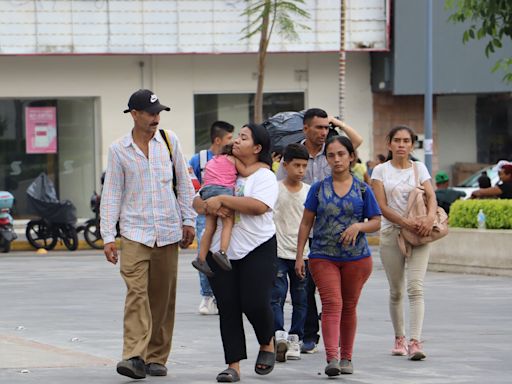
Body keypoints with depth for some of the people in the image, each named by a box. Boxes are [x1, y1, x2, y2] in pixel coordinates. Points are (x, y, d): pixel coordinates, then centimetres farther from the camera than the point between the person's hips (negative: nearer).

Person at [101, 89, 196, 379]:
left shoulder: (169, 140, 5)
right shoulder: (119, 150, 0)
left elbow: (184, 183, 12)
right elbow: (111, 195, 2)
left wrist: (188, 220, 7)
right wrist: (108, 236, -3)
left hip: (168, 232, 3)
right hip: (135, 232, -2)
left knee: (163, 298, 5)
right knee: (136, 292, -16)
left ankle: (157, 358, 14)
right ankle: (135, 357, -23)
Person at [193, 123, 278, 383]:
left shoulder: (264, 176, -3)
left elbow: (258, 206, -22)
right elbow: (197, 201, 15)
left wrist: (221, 200, -20)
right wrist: (207, 206, -9)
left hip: (257, 249, -5)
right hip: (220, 251, 5)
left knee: (255, 303, -8)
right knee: (228, 309, 0)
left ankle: (267, 344, 22)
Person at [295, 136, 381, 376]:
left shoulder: (362, 190, 4)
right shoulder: (319, 189, 3)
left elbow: (376, 222, 6)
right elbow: (306, 223, 7)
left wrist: (359, 226, -16)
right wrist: (299, 256, 2)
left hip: (356, 257, 1)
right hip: (323, 257, -1)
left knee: (349, 307, 10)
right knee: (332, 304, -13)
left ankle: (346, 358, 21)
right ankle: (332, 359, -22)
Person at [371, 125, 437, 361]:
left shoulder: (419, 168, 9)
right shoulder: (381, 171, 4)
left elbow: (431, 196, -2)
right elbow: (382, 207, -5)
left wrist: (430, 218, -23)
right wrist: (406, 223, -19)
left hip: (417, 235, 0)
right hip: (391, 233, 0)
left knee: (415, 288, -13)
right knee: (396, 291, 7)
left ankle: (415, 341, -20)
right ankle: (399, 339, 21)